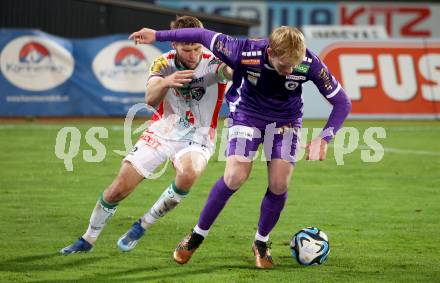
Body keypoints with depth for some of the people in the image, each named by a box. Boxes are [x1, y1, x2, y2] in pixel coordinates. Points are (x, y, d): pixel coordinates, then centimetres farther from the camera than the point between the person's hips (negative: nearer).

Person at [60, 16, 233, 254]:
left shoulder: (212, 63, -18)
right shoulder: (164, 63, -12)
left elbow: (231, 70, -42)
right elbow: (150, 99, -28)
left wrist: (231, 70, -66)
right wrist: (165, 82, -49)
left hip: (197, 139, -2)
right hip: (161, 133, 2)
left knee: (187, 175, -35)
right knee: (118, 189, -3)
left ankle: (142, 227, -13)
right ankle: (87, 240, 22)